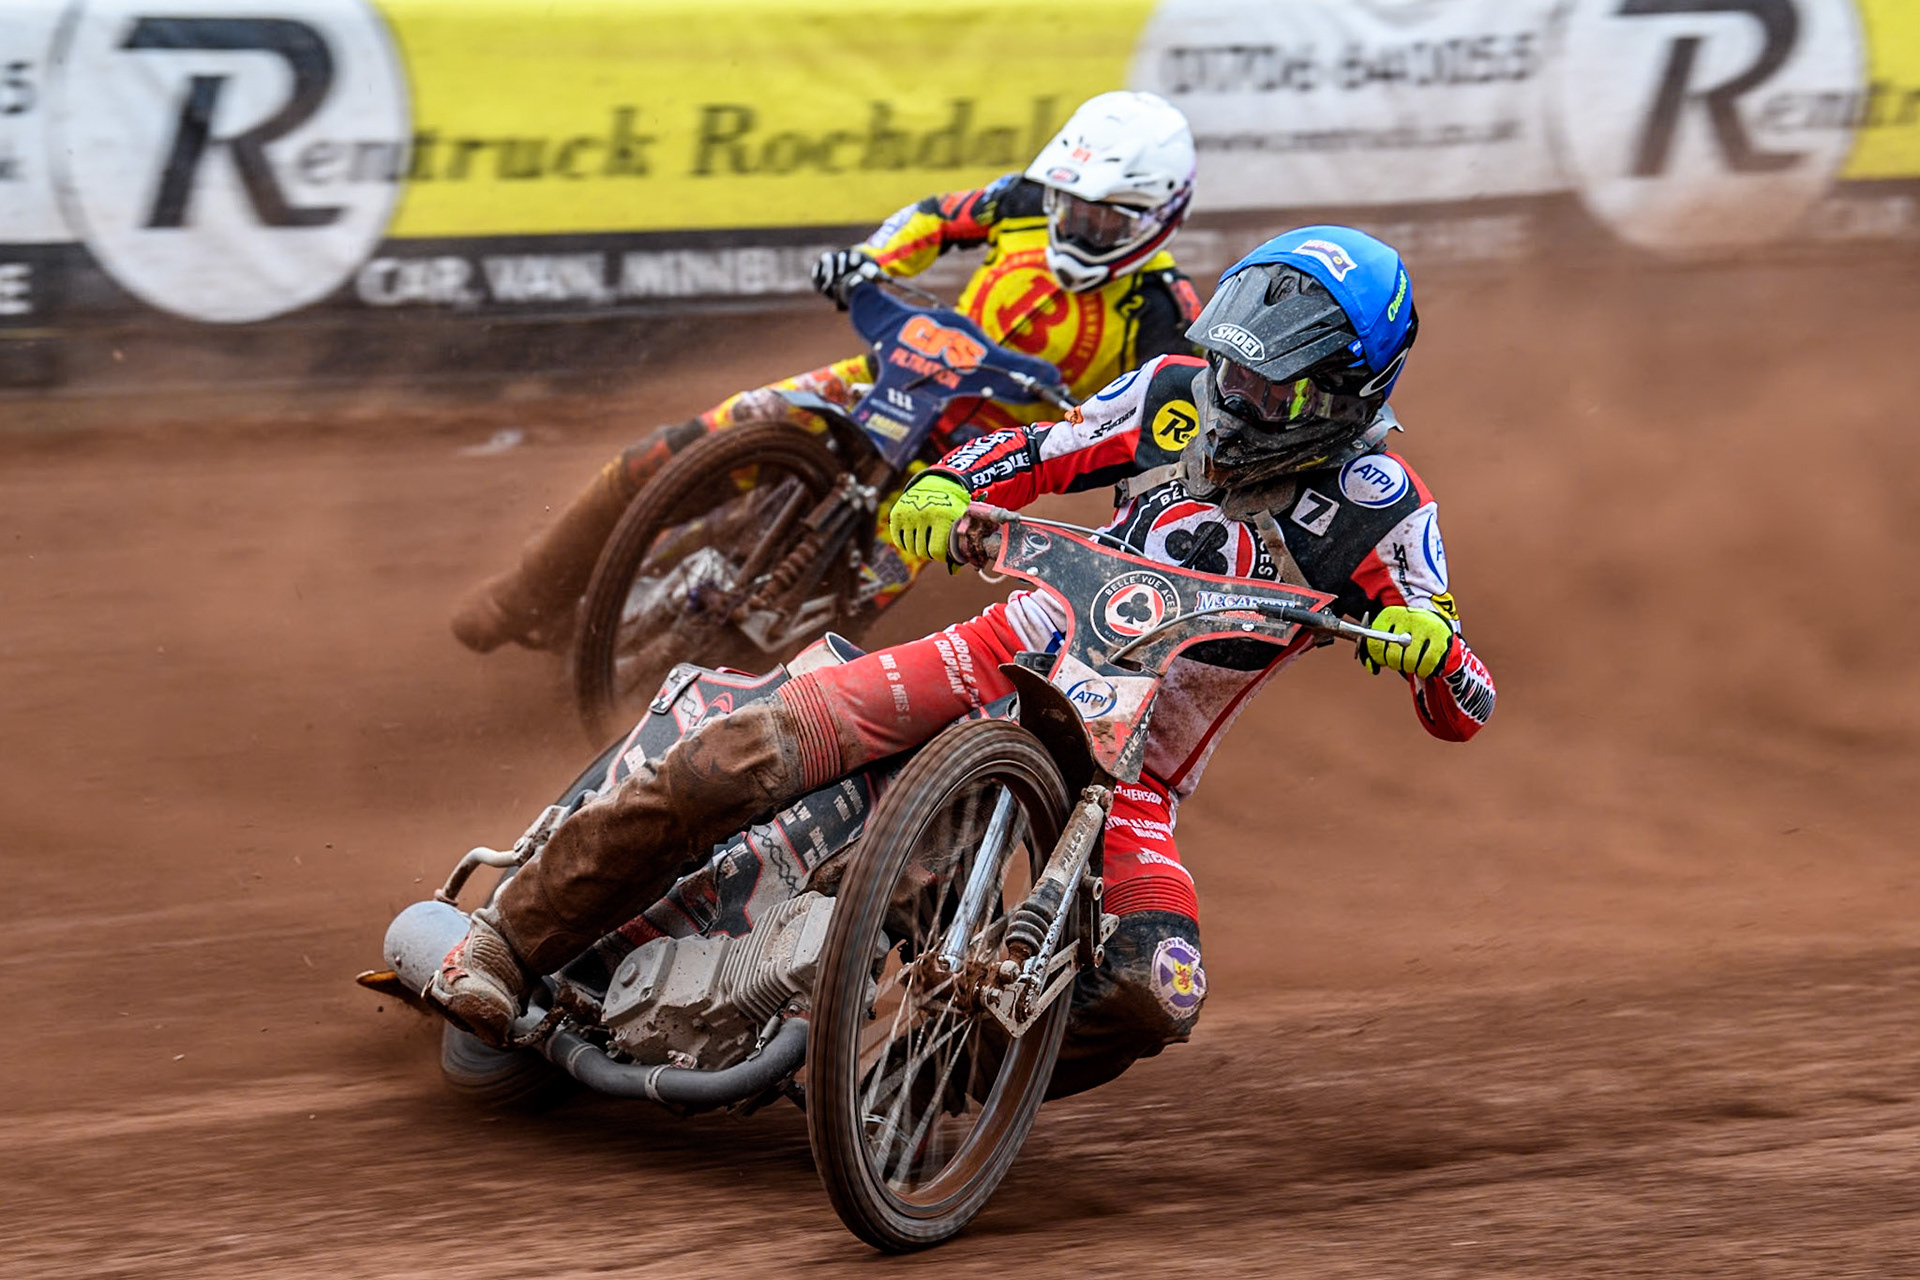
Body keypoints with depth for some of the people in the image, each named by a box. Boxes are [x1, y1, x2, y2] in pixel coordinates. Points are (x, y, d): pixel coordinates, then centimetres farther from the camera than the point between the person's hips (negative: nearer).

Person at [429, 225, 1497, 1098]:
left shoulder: (1379, 508, -8)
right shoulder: (1178, 396, 2)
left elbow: (1465, 710, -11)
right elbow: (1037, 452, 11)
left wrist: (1430, 639, -35)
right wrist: (944, 486, -12)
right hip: (1012, 657, 2)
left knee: (1155, 994, -32)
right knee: (738, 758, -20)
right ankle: (506, 947, -6)